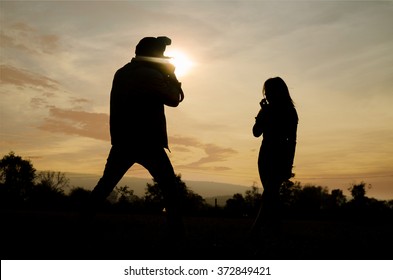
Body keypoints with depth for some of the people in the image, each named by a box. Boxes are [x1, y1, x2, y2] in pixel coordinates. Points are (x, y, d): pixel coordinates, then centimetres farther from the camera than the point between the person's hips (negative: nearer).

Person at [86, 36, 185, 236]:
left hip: (122, 141, 6)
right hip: (147, 142, -6)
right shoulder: (151, 75, -6)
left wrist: (165, 75, 23)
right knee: (169, 187, 3)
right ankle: (175, 229, -1)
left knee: (106, 184, 16)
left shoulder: (121, 73, 16)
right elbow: (174, 99, -1)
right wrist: (171, 75, 14)